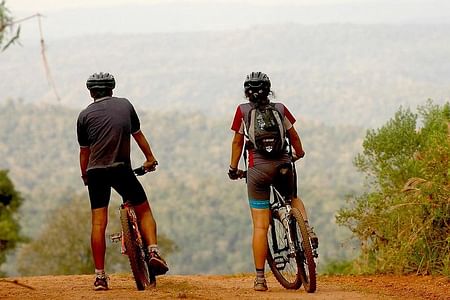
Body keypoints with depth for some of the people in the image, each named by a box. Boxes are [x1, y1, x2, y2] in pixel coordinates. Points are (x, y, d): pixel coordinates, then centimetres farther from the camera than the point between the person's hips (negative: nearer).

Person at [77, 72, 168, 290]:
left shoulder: (85, 115, 8)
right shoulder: (125, 105, 11)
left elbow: (84, 151, 12)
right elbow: (138, 136, 21)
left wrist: (85, 176, 26)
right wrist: (150, 158, 33)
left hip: (96, 172, 0)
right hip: (121, 169, 0)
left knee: (98, 223, 1)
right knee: (144, 211, 15)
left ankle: (100, 276, -2)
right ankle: (153, 251, -7)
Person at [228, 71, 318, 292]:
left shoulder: (243, 110, 4)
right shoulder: (280, 109, 8)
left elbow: (237, 142, 8)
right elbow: (293, 135, 17)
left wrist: (233, 169, 19)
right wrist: (299, 154, 36)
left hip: (258, 168, -2)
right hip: (283, 164, 2)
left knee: (260, 226, 0)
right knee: (293, 198, 34)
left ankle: (260, 278, 0)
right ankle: (308, 230, 5)